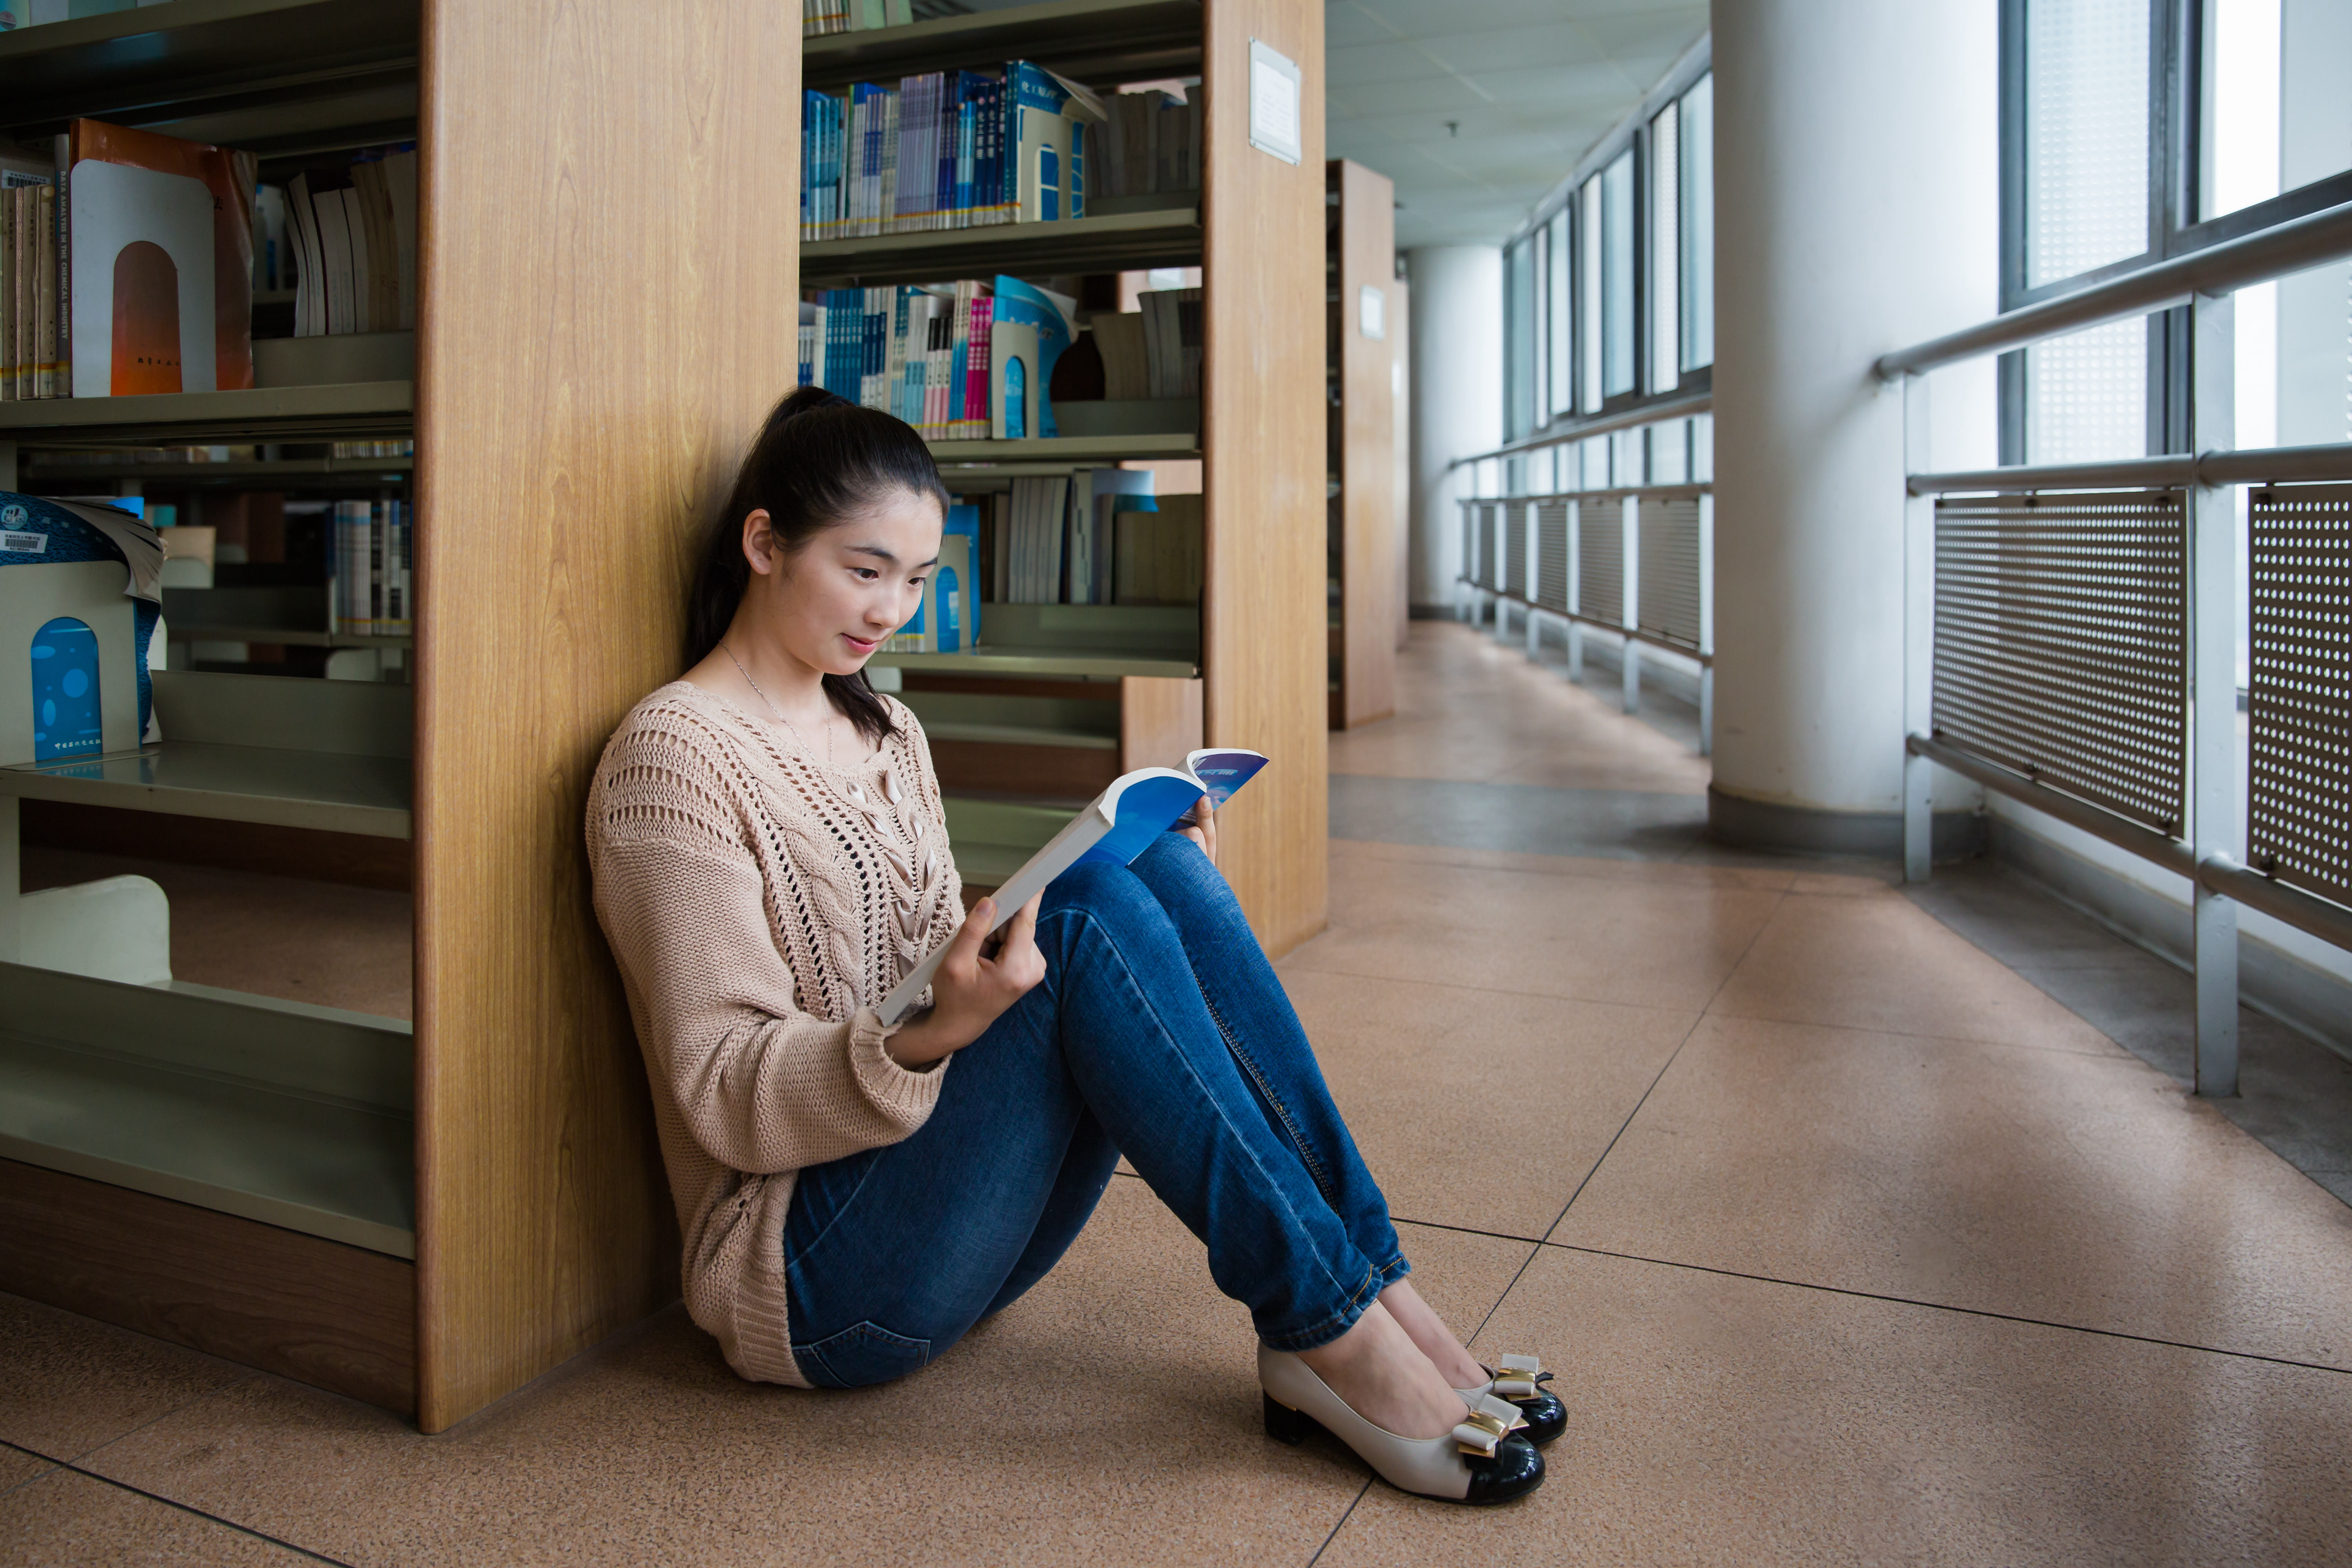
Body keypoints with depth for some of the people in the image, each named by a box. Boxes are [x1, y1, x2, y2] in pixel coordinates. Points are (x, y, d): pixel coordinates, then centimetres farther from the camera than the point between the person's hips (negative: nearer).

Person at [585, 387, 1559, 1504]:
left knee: (1162, 868, -16)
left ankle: (1370, 1284, -17)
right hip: (814, 1278, -7)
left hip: (961, 1228, 7)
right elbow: (723, 1095, -14)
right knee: (1087, 907, -28)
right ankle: (1334, 1332, -23)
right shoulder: (676, 754, -9)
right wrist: (925, 1038, -32)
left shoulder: (888, 733, 15)